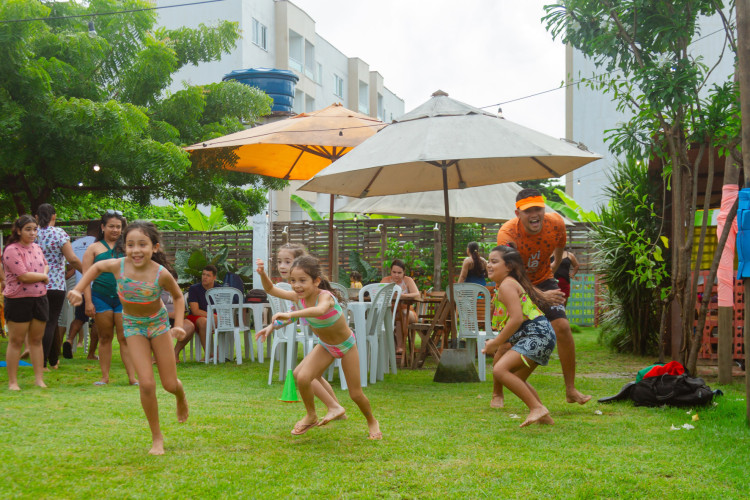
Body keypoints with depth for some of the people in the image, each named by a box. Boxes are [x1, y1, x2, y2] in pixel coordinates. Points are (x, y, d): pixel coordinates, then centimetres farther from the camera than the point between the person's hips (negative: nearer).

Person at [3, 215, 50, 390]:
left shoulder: (37, 248, 10)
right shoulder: (12, 250, -13)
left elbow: (45, 266, 26)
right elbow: (24, 276, -20)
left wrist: (38, 275, 4)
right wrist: (43, 276, -5)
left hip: (40, 298, 6)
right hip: (18, 301, -6)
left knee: (36, 340, 10)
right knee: (16, 341, 2)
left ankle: (39, 379, 16)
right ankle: (12, 382, 8)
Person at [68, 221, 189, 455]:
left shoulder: (161, 274, -26)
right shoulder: (118, 266, -23)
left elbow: (178, 296, -6)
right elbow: (97, 267, 1)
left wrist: (178, 325, -16)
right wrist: (78, 290, -7)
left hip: (158, 323, 0)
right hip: (133, 326, 0)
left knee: (170, 384, 4)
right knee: (147, 384, -13)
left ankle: (181, 397, 45)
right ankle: (157, 438, 5)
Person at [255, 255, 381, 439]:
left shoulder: (325, 296, -37)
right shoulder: (298, 296, -18)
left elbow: (320, 310, -62)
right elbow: (271, 289, -7)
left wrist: (290, 314, -73)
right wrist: (262, 274, -28)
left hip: (346, 346, -5)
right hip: (325, 346, 5)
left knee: (355, 393, 3)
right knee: (302, 377, -16)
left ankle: (372, 422, 34)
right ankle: (311, 416, 11)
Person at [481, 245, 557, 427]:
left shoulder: (506, 285, -12)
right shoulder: (513, 283, 18)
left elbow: (517, 318, -22)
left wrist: (496, 343, -14)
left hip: (537, 335, -11)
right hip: (539, 337, 11)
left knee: (500, 370, -24)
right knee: (516, 379, 26)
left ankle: (537, 407, -21)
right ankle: (543, 416, 34)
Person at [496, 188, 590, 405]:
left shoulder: (555, 223, -20)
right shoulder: (507, 233, -32)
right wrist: (541, 296, -52)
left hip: (543, 280, 3)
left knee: (562, 327, -13)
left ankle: (571, 390, -1)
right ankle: (497, 394, 8)